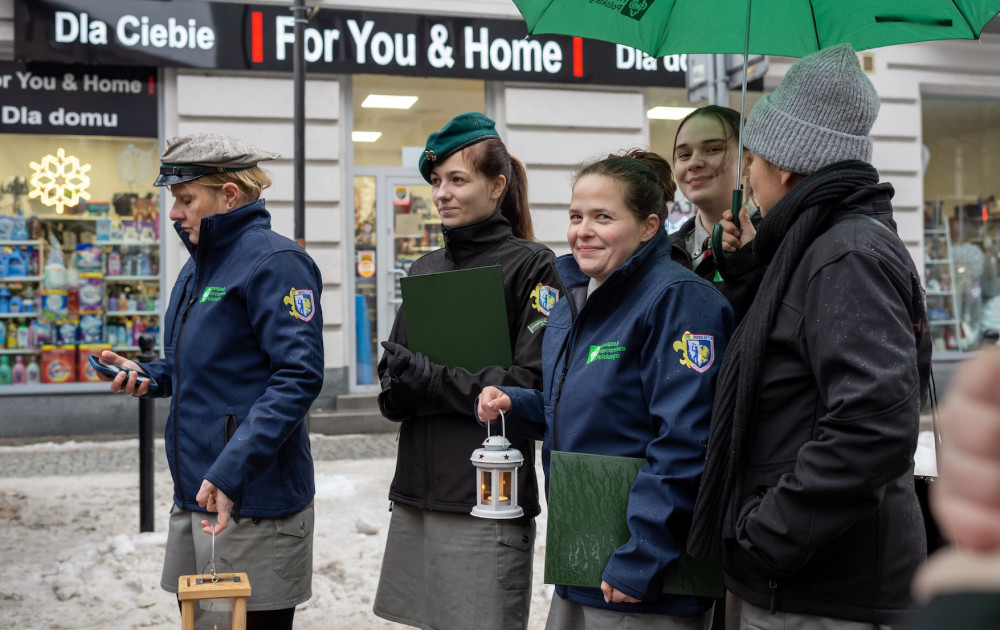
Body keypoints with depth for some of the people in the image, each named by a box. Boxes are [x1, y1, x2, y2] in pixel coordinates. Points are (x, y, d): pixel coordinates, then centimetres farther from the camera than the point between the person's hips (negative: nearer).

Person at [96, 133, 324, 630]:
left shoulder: (273, 262, -13)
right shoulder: (199, 266, 15)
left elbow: (299, 375, -21)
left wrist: (230, 472, -26)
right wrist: (148, 376, 4)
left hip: (252, 499, -9)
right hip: (194, 494, 9)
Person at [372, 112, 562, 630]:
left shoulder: (532, 266, -6)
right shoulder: (425, 270, 14)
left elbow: (533, 384, -13)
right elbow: (392, 383, 14)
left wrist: (431, 379, -15)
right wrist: (399, 387, -9)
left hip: (487, 502, -6)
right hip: (416, 492, 6)